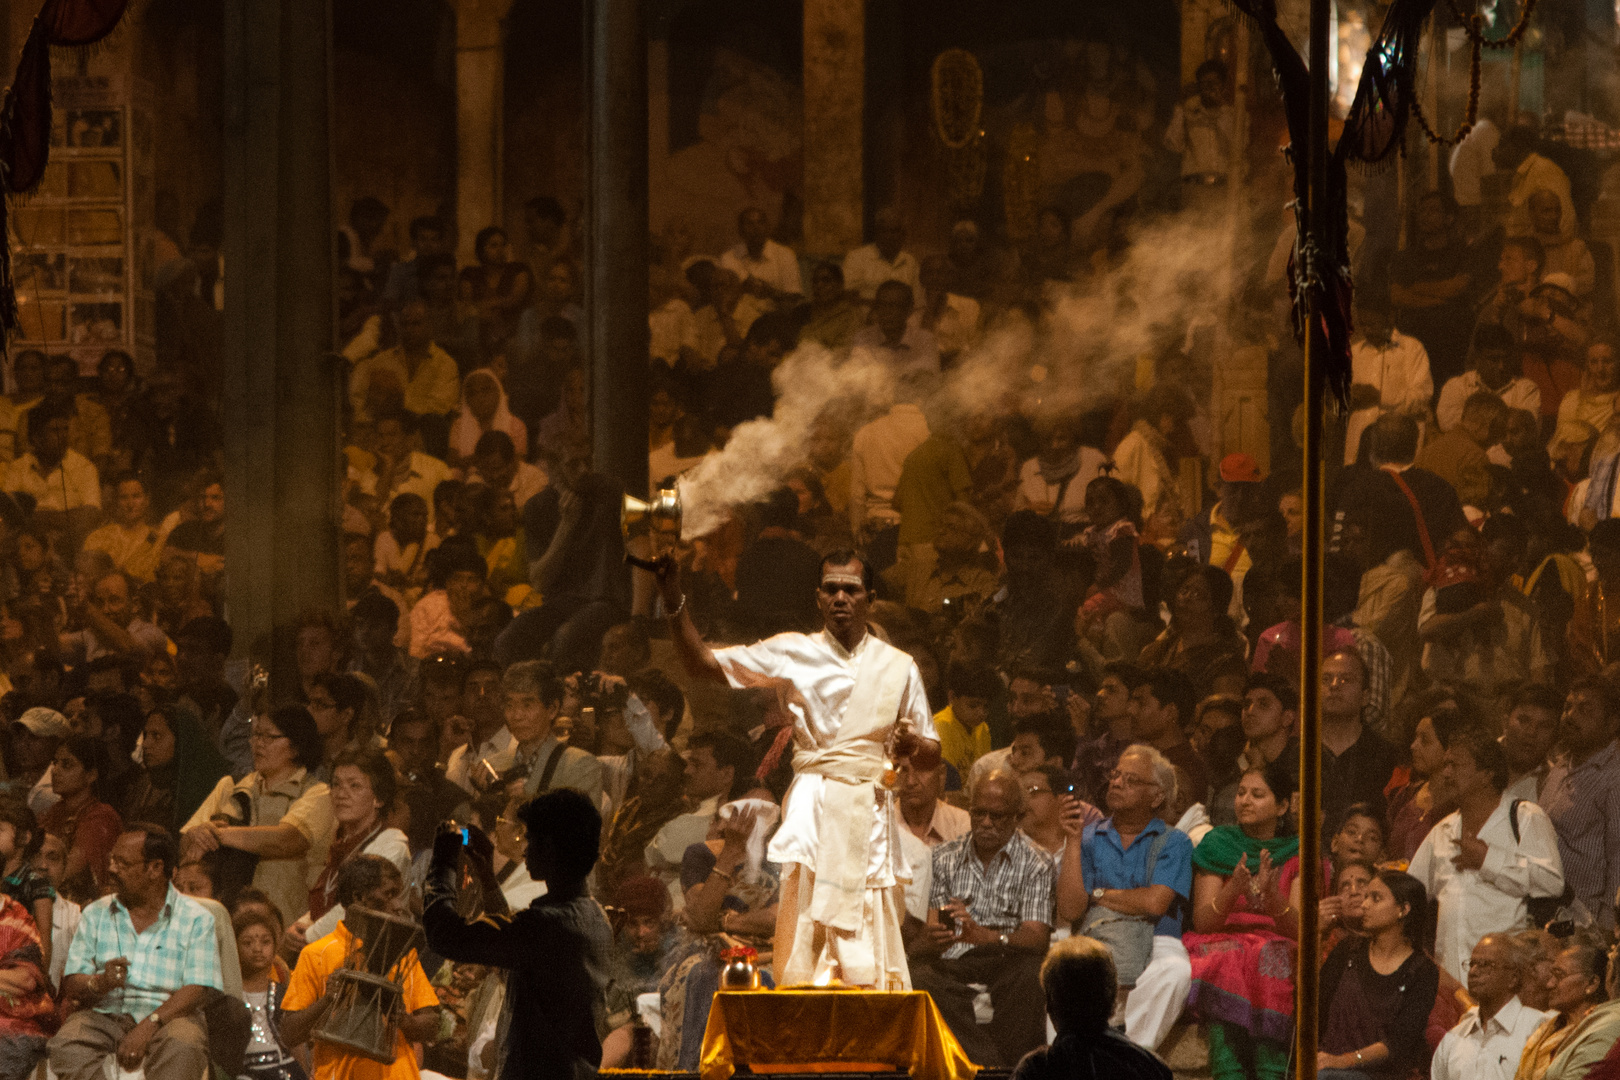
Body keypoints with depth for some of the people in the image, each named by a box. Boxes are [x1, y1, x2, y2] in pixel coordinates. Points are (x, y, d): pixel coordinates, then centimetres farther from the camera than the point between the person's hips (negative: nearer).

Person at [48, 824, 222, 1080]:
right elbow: (70, 984, 9)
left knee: (182, 1045, -37)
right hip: (105, 1016, 2)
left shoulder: (195, 919, 4)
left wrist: (148, 1026, -21)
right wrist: (100, 983, -16)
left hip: (166, 1018, -2)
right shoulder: (96, 914, 15)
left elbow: (197, 990, -7)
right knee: (68, 1045, -31)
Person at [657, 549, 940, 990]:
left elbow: (932, 755, 18)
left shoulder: (899, 667, 13)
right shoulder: (793, 653, 10)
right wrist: (675, 603, -6)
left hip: (869, 807, 1)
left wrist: (914, 744, -6)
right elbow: (701, 665, 7)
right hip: (812, 803, -1)